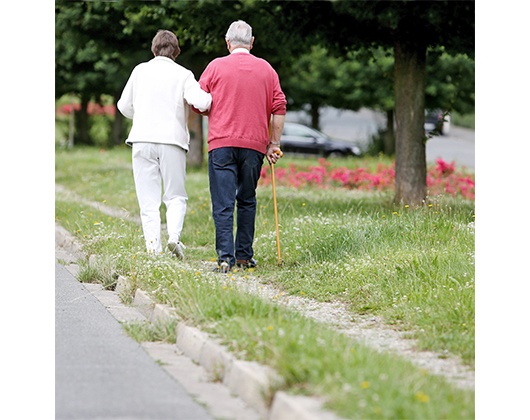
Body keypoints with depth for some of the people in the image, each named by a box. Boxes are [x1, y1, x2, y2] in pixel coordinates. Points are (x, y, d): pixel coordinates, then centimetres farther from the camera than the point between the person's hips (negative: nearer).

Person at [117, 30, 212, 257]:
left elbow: (124, 106, 15)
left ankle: (153, 246, -4)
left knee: (148, 200, 5)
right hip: (172, 140, -1)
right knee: (175, 196, 11)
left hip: (142, 140, 1)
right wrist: (215, 98, 8)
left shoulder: (140, 71, 7)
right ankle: (174, 235, -12)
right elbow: (201, 102, -14)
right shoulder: (183, 75, 0)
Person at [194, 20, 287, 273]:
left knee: (223, 203, -4)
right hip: (254, 145, 2)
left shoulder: (216, 66, 1)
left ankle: (225, 257, -14)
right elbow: (279, 109, 4)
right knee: (247, 202, 15)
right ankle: (244, 256, 15)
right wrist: (274, 144, 9)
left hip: (221, 143, -2)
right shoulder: (266, 69, 7)